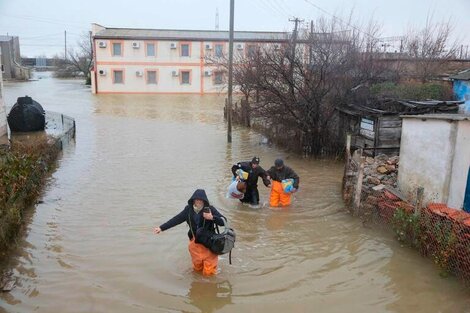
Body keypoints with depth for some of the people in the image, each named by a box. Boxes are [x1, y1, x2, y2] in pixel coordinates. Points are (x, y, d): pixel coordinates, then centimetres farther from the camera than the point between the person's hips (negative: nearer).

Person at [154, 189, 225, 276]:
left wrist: (212, 217, -35)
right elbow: (176, 219, 0)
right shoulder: (188, 209, -6)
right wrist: (161, 228, 0)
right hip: (195, 242, 3)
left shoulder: (210, 209, -15)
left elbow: (223, 222, -18)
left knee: (208, 273, 1)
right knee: (197, 268, 17)